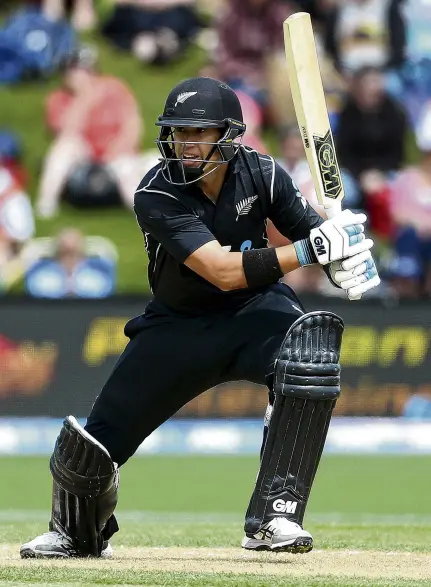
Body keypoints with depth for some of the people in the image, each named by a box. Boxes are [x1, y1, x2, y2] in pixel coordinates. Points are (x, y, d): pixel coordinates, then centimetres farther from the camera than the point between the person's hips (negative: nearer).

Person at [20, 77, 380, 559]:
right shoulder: (157, 195, -25)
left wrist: (345, 261, -30)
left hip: (256, 309, 1)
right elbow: (223, 272, -35)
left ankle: (274, 519, -27)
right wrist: (310, 249, -44)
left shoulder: (261, 174, -15)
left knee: (312, 342, -33)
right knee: (93, 444, -3)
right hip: (179, 323, -1)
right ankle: (77, 534, 35)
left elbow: (315, 230, -5)